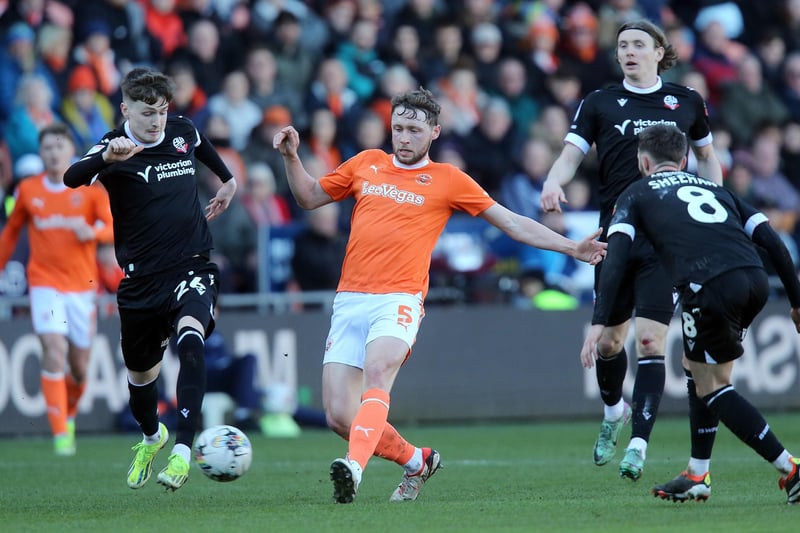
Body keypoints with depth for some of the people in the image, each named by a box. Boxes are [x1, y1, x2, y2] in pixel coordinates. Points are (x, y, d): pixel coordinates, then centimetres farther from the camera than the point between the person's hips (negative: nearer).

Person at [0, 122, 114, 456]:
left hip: (82, 285, 1)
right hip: (45, 282, -1)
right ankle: (61, 435, -19)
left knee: (79, 365, 7)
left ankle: (69, 413, 38)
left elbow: (115, 228, -3)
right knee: (54, 351, -18)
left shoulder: (90, 188, 0)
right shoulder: (28, 190, 4)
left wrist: (93, 232, -23)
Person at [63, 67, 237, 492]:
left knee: (190, 338, -29)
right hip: (141, 277, 0)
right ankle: (151, 438, 48)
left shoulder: (183, 132, 2)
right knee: (141, 372, 15)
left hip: (192, 266, 0)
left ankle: (183, 448, -34)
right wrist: (107, 157, -50)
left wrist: (228, 180, 36)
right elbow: (72, 178, -32)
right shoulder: (115, 148, -10)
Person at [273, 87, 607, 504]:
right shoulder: (366, 164, 17)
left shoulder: (448, 181, 9)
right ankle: (416, 460, 20)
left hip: (399, 300, -4)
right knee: (339, 415, -4)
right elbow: (309, 198, 29)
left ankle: (354, 468, -51)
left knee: (377, 373, -34)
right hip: (349, 299, 4)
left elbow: (513, 224, 12)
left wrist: (573, 248, 5)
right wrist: (291, 157, 12)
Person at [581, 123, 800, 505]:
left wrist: (598, 322, -2)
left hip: (709, 287, -5)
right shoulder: (715, 188, 33)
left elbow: (616, 257, 4)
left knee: (711, 384, 11)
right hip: (756, 280, 5)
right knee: (701, 368, 26)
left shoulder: (636, 194, 21)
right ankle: (699, 476, 27)